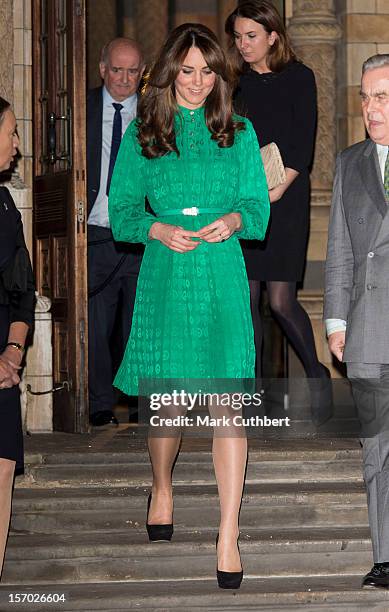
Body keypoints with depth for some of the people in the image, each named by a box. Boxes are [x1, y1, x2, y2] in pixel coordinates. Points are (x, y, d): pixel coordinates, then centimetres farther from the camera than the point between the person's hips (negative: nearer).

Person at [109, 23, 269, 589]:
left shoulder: (239, 134, 9)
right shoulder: (141, 135, 7)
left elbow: (259, 207, 9)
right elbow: (121, 211, 6)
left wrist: (233, 219, -13)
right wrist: (161, 230, -12)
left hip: (223, 277, 0)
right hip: (164, 276, 0)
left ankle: (229, 536, -8)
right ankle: (162, 488, 39)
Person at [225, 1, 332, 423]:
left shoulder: (297, 77, 1)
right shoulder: (237, 84, 14)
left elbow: (303, 141, -5)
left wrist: (279, 187, -16)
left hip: (284, 199, -4)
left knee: (280, 300, -9)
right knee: (245, 300, 2)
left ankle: (317, 376, 12)